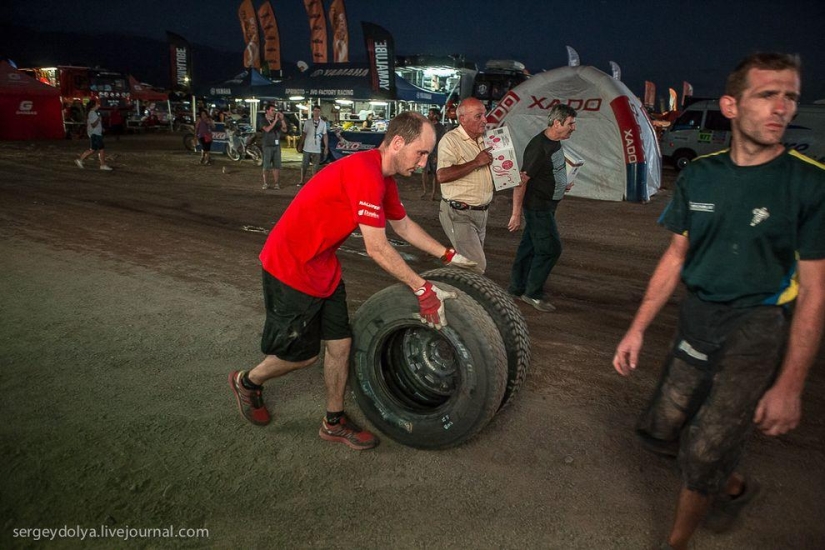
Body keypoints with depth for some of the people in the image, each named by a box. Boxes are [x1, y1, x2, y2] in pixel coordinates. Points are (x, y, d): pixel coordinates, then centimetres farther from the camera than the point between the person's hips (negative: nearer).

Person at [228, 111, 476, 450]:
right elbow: (377, 248, -27)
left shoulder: (384, 177, 3)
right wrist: (422, 289, -22)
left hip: (324, 267, 9)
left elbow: (403, 226, 17)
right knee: (302, 353, 5)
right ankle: (246, 382, 34)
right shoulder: (365, 173, -28)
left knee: (340, 344, 10)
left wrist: (448, 255, 16)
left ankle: (334, 423, 26)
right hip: (290, 266, -9)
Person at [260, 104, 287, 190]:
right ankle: (265, 183, 3)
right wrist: (275, 120, -20)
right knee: (266, 166, -2)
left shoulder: (277, 120, 10)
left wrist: (282, 119, -10)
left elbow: (284, 130, 1)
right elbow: (267, 129, -19)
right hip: (267, 145, -4)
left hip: (276, 145, 4)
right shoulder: (263, 120, -1)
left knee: (276, 166, 1)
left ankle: (276, 183, 4)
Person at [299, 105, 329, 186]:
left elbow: (325, 136, 5)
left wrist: (326, 147, 1)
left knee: (315, 166, 5)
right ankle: (302, 181, 13)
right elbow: (304, 134, 7)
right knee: (304, 165, 4)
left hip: (317, 149, 0)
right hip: (307, 148, 0)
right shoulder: (307, 122, 2)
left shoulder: (323, 123, 3)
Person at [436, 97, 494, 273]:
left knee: (468, 262, 16)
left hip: (481, 212, 8)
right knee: (477, 265, -12)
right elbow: (442, 175, -27)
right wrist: (476, 162, -22)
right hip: (459, 214, -8)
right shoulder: (451, 140, -13)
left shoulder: (484, 139, 11)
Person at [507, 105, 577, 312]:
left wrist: (562, 185, 13)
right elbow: (521, 180, -22)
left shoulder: (555, 143, 9)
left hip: (547, 205, 9)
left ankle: (517, 288, 25)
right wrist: (516, 214, -23)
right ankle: (533, 293, 5)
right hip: (537, 207, -9)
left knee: (530, 246, 14)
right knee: (550, 248, -7)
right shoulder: (539, 147, -21)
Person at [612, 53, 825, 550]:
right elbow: (676, 257, 6)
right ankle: (735, 487, 41)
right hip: (697, 318, 5)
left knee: (705, 452, -7)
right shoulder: (699, 175, 0)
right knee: (663, 431, 11)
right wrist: (638, 329, 3)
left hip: (758, 327, -5)